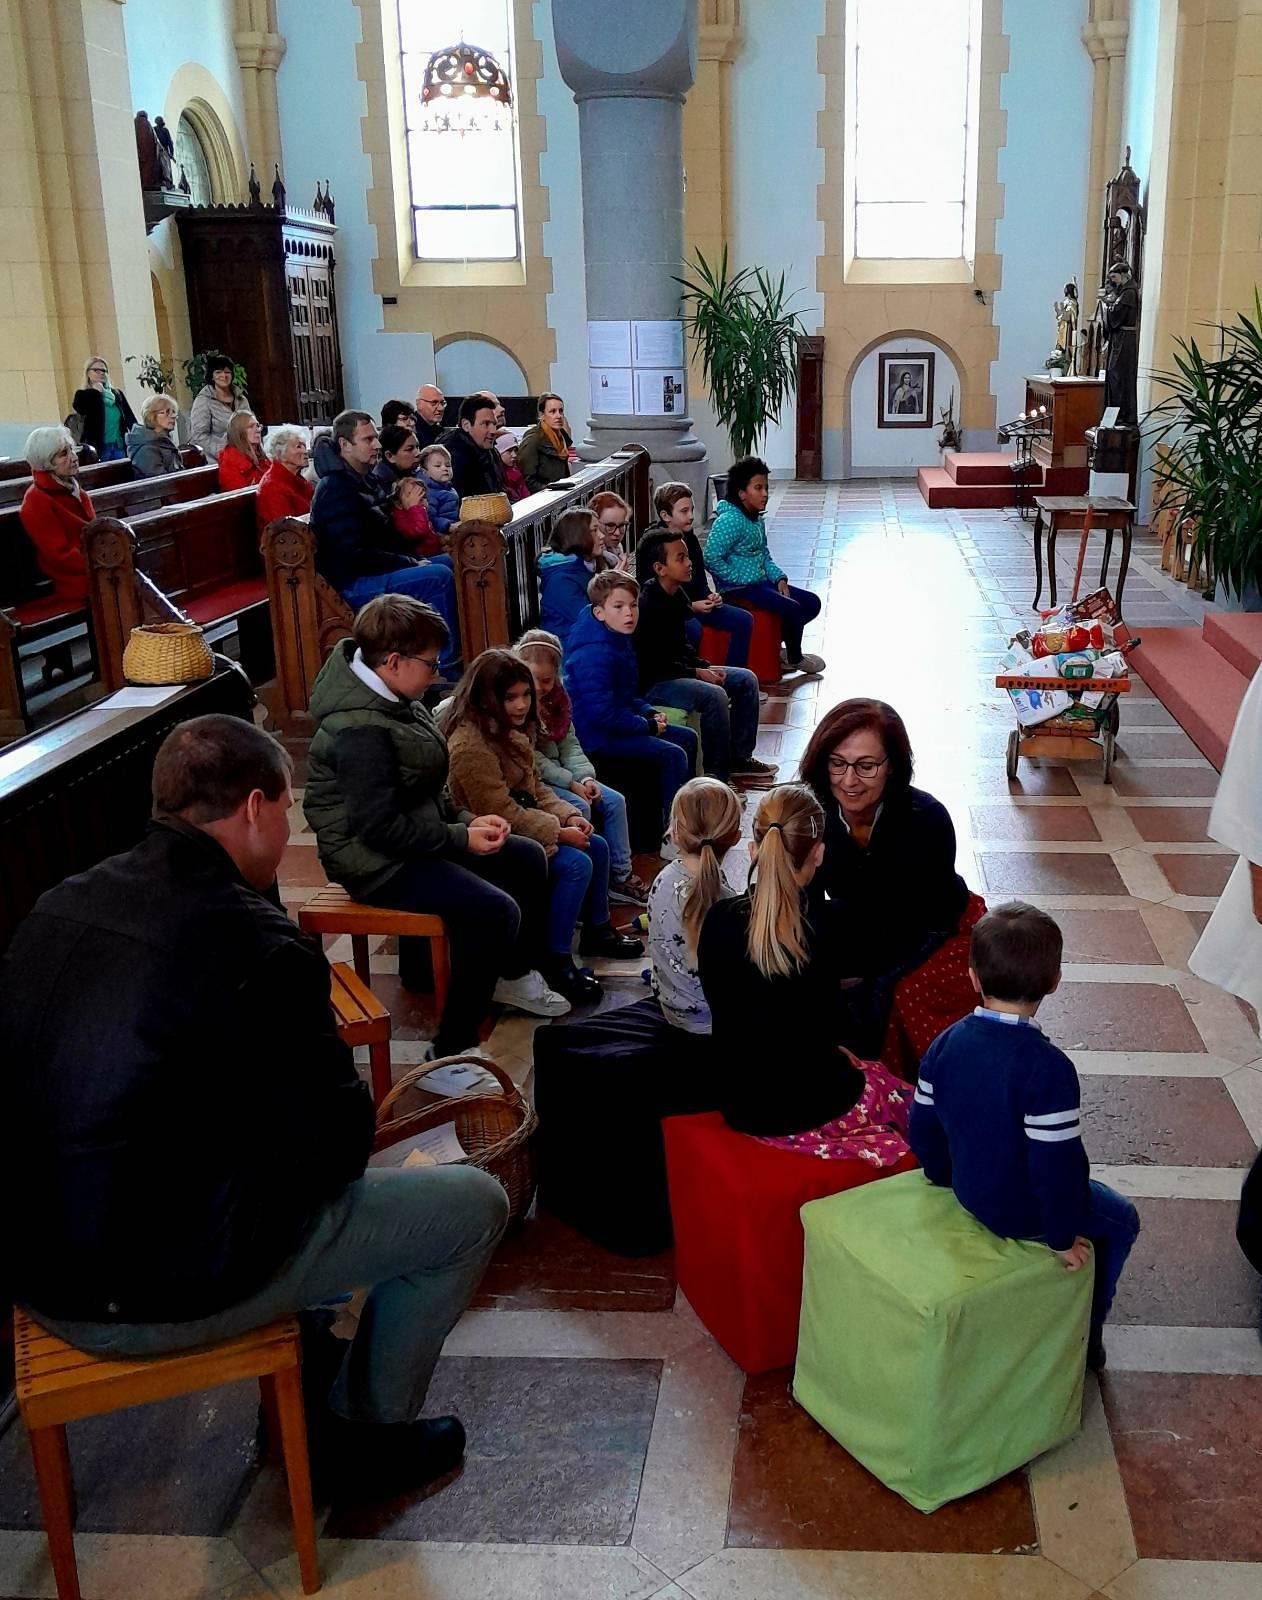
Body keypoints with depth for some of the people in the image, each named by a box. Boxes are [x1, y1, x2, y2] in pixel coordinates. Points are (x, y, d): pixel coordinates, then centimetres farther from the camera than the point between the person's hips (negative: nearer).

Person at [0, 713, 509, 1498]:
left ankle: (307, 1372, 40)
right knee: (473, 1204, 5)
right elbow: (340, 1143, -13)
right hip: (163, 1296, -8)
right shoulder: (258, 947, -22)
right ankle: (367, 1432, 24)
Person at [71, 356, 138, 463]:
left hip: (120, 446, 4)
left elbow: (130, 418, 11)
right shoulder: (84, 395, 5)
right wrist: (95, 392, -9)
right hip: (99, 449, -4)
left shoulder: (117, 394, 14)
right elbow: (77, 407, -19)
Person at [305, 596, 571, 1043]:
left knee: (528, 859, 12)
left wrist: (466, 820, -1)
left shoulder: (396, 701, 4)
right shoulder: (360, 729, -26)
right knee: (495, 911, -24)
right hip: (379, 862, -10)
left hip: (419, 835, 10)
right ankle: (452, 1048, -15)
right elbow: (379, 826, -27)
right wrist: (460, 838, -19)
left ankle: (514, 974, 30)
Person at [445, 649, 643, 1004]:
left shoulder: (511, 732, 6)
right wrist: (559, 832, -20)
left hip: (521, 826, 10)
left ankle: (597, 931, 28)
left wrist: (568, 815, -3)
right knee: (576, 864, -23)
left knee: (597, 846, 10)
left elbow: (533, 787, 14)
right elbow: (502, 813, -26)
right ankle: (555, 962, -15)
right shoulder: (471, 746, -25)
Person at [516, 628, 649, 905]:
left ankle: (621, 875, 3)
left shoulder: (555, 698, 7)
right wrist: (571, 784, -20)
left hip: (558, 772, 8)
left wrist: (586, 777, -11)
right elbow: (531, 759, -20)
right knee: (579, 807, -27)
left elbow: (569, 744, 6)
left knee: (614, 801, -2)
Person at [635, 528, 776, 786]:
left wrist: (703, 666, 2)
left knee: (746, 680, 5)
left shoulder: (678, 594, 7)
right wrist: (695, 673, -17)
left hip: (678, 670, 10)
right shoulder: (648, 605, -22)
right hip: (652, 684, -10)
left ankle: (738, 758, 10)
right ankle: (716, 776, -20)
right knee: (714, 695, -31)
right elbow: (651, 664, -22)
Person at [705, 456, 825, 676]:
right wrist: (741, 579, -19)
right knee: (792, 608, -21)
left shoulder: (756, 520, 11)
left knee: (812, 602, 5)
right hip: (737, 589, -10)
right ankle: (794, 659, 3)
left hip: (760, 582, 10)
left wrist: (779, 578, 3)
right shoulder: (729, 520, -18)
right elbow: (712, 559, -23)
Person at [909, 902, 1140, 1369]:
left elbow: (923, 1128, -1)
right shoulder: (1048, 1068, -31)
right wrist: (1064, 1237, -12)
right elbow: (1058, 1163, -27)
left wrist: (947, 1176, 17)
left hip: (970, 1192, 7)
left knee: (1094, 1194, 32)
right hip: (1025, 1215, -6)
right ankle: (1085, 1338, 34)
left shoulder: (946, 1043, -11)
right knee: (1120, 1222, 22)